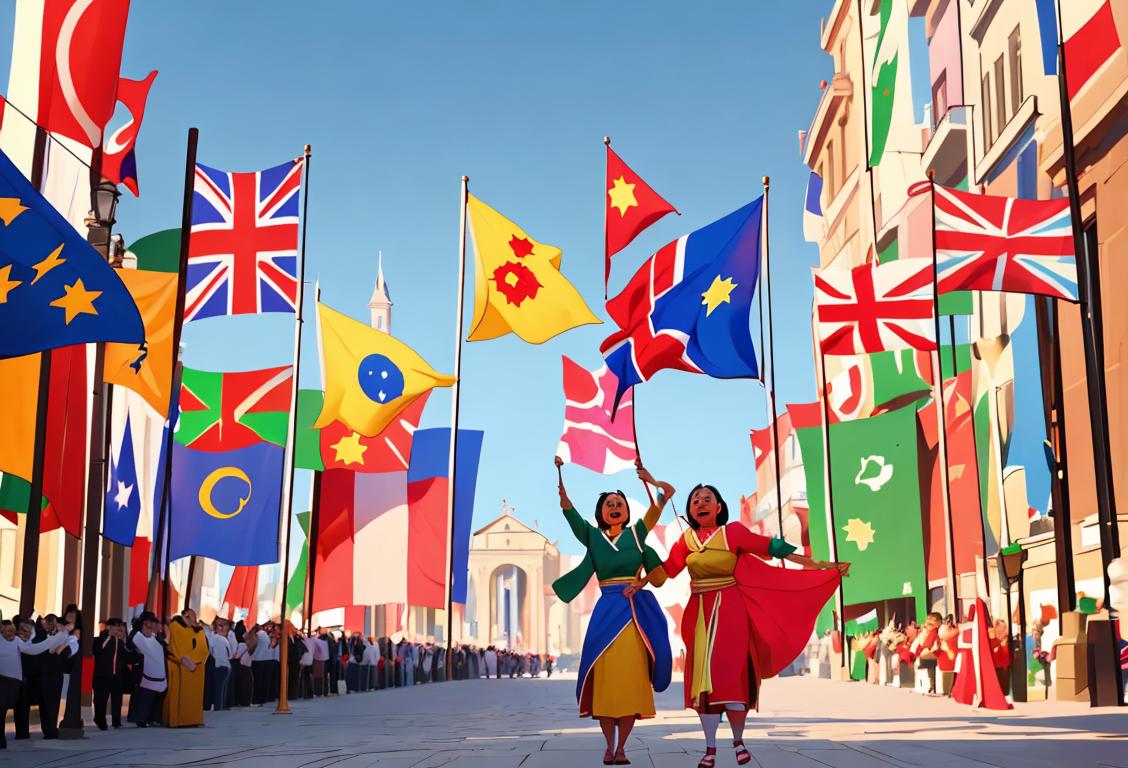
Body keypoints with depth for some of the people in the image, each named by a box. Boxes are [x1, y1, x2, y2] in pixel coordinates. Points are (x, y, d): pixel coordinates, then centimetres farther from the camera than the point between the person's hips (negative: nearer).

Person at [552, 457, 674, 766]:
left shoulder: (637, 533, 10)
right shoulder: (592, 536, 11)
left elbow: (667, 493, 4)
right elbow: (567, 508, -2)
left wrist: (650, 481, -13)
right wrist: (559, 476, -13)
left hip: (638, 610, 0)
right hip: (607, 611, 0)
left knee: (632, 678, -3)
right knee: (606, 676, -4)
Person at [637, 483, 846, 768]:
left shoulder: (733, 531, -2)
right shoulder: (686, 539, 8)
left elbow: (770, 547, -6)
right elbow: (667, 569, 13)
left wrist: (819, 566, -8)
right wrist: (641, 582, 6)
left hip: (730, 611, -3)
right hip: (699, 614, 3)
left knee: (731, 675, -8)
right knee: (703, 677, 1)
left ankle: (738, 740, 11)